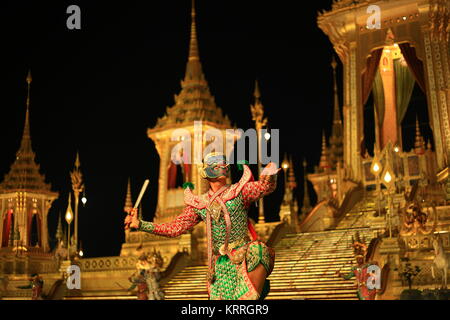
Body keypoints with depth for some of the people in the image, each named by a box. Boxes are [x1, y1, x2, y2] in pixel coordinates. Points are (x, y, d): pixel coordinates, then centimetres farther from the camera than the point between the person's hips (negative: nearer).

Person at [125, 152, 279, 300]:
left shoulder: (239, 191, 3)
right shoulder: (198, 204, 10)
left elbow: (265, 186, -12)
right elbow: (174, 228, 10)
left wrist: (270, 174, -36)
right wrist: (139, 224, 4)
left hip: (244, 260, -3)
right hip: (220, 265, 4)